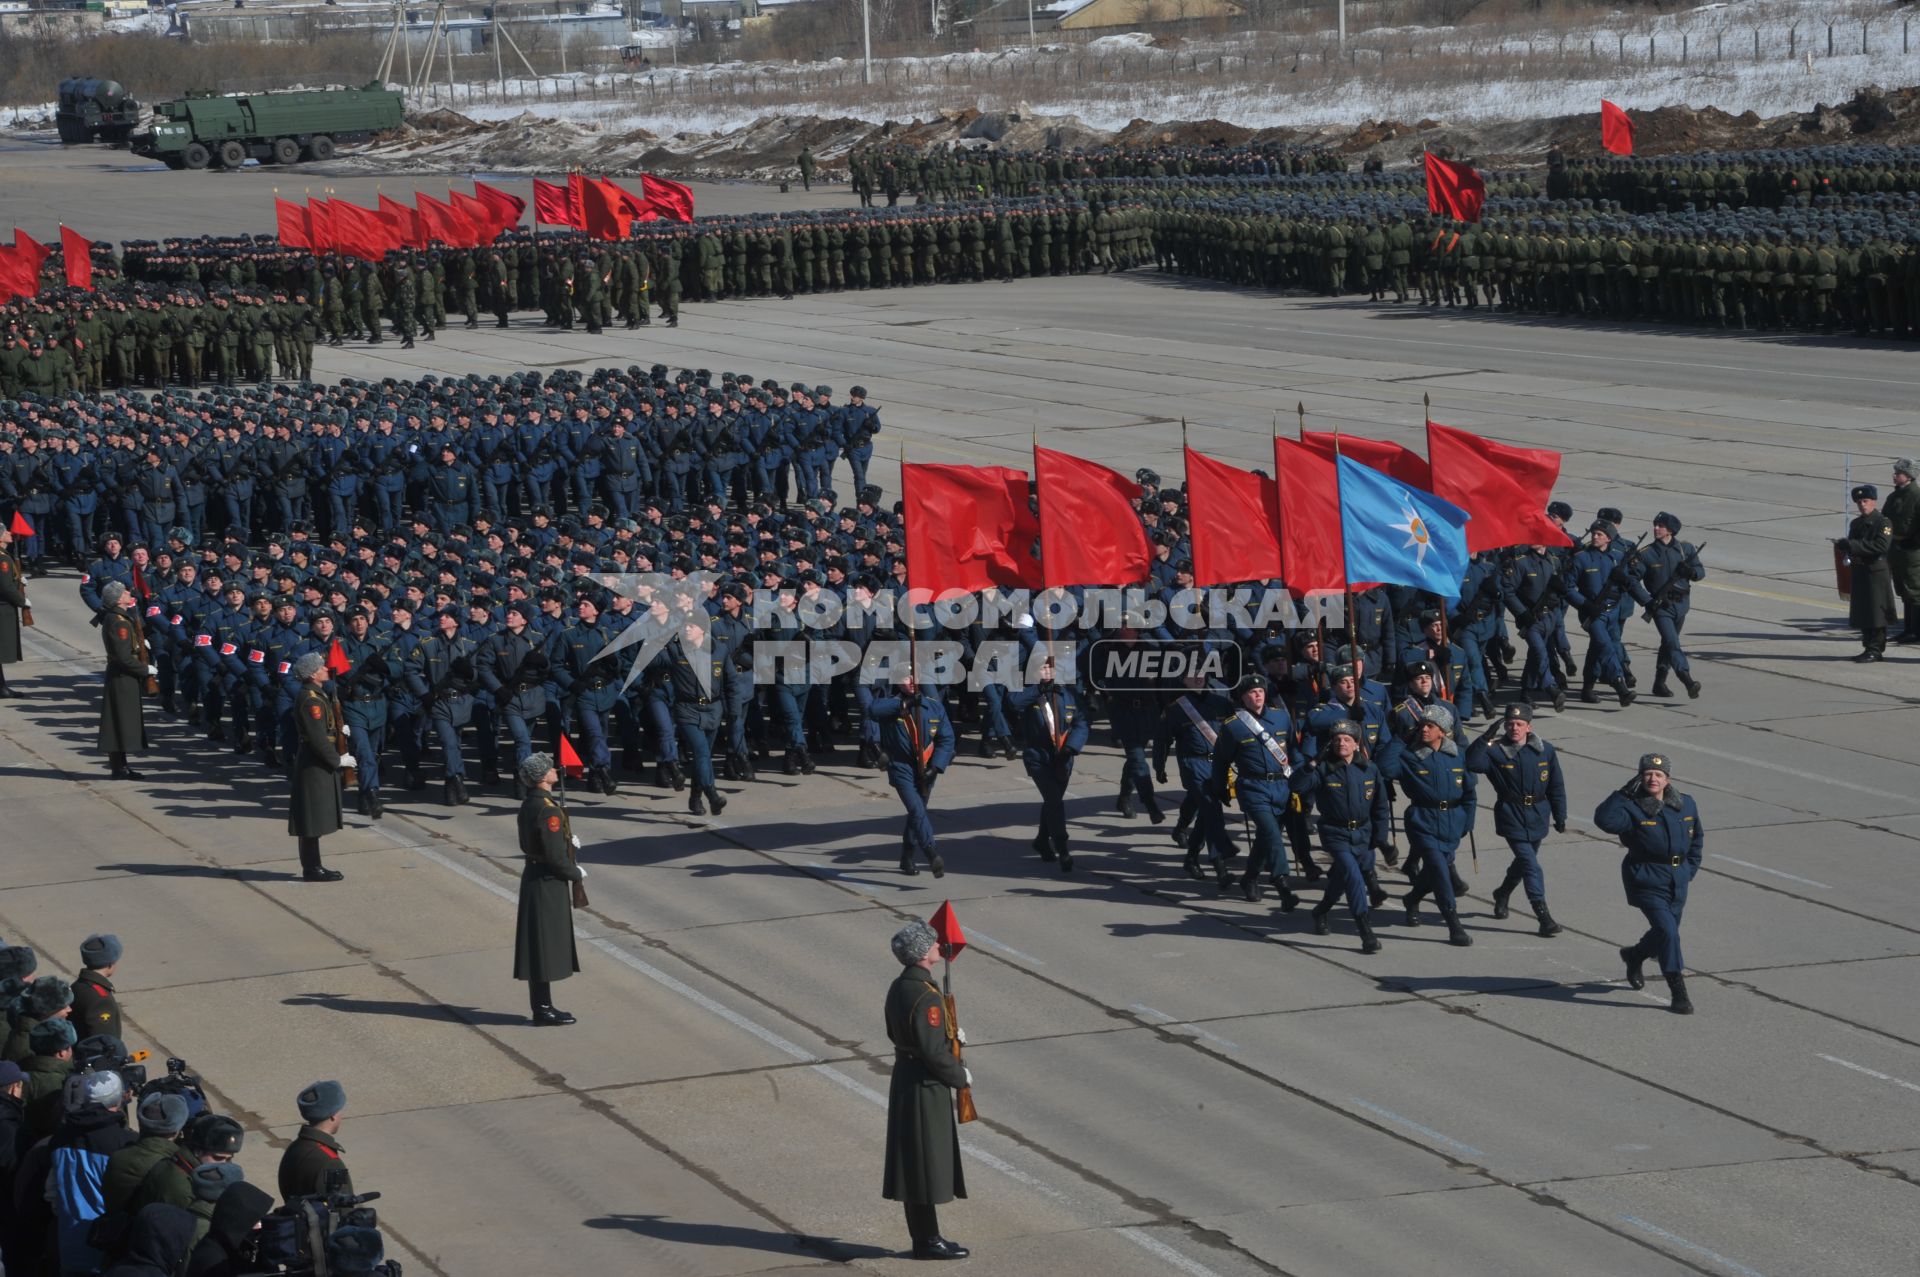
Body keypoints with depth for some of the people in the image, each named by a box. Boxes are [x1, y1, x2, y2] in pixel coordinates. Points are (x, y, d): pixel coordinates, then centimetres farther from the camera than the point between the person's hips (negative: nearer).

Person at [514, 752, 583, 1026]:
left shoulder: (529, 805, 9)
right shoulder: (548, 810, -21)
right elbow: (555, 857, -23)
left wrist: (568, 840, 9)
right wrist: (577, 874, -6)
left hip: (535, 877, 10)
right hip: (547, 883, -10)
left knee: (542, 946, 14)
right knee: (545, 944, -4)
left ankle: (542, 1006, 20)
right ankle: (543, 1010, 0)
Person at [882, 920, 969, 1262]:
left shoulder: (898, 987, 6)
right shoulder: (924, 995, -23)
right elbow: (933, 1051, -24)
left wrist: (949, 1033, 13)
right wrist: (961, 1075, -8)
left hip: (906, 1078, 10)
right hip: (925, 1087, -10)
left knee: (916, 1162, 14)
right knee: (927, 1160, -2)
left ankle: (923, 1236, 22)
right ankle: (928, 1241, 5)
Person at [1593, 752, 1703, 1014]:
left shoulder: (1686, 804, 3)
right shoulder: (1633, 808, -14)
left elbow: (1697, 837, 20)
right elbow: (1604, 819, -32)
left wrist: (1690, 868, 13)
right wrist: (1623, 793, -31)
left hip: (1677, 882, 6)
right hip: (1647, 882, -6)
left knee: (1664, 933, 19)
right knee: (1667, 931, -17)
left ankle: (1634, 956, 51)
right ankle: (1679, 993, -11)